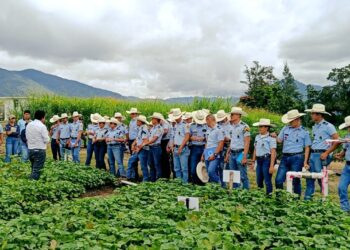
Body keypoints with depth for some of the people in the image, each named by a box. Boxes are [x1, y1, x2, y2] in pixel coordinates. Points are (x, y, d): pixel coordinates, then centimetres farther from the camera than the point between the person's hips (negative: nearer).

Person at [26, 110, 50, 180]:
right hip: (40, 150, -7)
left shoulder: (29, 125, 8)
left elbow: (27, 137, 14)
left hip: (30, 149, 7)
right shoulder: (42, 126, -13)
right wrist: (47, 134, 6)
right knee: (37, 170, -2)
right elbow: (47, 140, -12)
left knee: (33, 169, 19)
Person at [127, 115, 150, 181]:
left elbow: (145, 141, -21)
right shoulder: (139, 129, 14)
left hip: (143, 150, -10)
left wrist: (138, 148, -14)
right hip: (137, 150, 10)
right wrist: (133, 145, 4)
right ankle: (129, 176, 24)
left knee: (143, 165, -4)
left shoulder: (144, 129, -15)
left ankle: (146, 180, 6)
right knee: (131, 161, 14)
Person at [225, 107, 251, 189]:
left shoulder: (244, 127, -10)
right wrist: (227, 154, 15)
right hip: (232, 154, 7)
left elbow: (247, 143, -12)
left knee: (243, 176, -3)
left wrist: (244, 157, -17)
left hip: (240, 153, -7)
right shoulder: (231, 127, 12)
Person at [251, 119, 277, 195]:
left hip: (267, 160, -7)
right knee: (259, 181, 14)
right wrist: (253, 161, 14)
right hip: (259, 160, 7)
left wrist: (271, 166, -18)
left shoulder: (271, 138, -10)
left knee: (267, 181, -3)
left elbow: (273, 152, -14)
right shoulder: (257, 137, 11)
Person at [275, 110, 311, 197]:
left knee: (295, 180, 3)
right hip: (285, 157, 3)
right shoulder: (285, 129, 10)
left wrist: (305, 161, -5)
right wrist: (274, 137, -11)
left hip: (297, 158, -3)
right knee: (278, 179, 1)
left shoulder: (304, 132, 2)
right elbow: (280, 140, 11)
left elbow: (307, 148, 2)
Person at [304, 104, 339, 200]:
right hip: (313, 154, 8)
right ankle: (307, 198, 16)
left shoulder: (328, 126, -8)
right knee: (309, 178, 9)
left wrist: (326, 153, -15)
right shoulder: (314, 127, 16)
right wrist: (310, 155, 13)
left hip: (321, 155, -8)